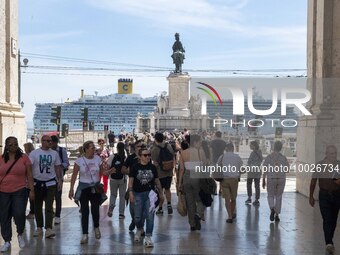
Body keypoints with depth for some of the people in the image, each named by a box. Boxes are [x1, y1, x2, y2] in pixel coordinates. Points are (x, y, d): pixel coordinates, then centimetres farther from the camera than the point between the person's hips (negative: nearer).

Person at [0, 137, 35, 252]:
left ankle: (20, 235, 21)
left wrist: (32, 190, -3)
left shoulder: (24, 157, -1)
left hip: (19, 191, -2)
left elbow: (29, 175, 1)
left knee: (19, 214, -8)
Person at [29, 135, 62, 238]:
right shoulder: (34, 153, -3)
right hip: (37, 182, 0)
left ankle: (48, 229, -12)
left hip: (50, 183, 0)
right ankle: (39, 228, 21)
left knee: (49, 206, -8)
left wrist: (60, 180, 4)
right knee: (37, 206, 9)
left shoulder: (54, 153, 4)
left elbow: (57, 167, 10)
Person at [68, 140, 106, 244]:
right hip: (83, 187, -1)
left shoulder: (98, 159, -2)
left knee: (95, 209, 4)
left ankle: (96, 228, 33)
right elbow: (74, 175, -6)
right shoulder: (79, 160, -8)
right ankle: (85, 235, 7)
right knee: (84, 211, -1)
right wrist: (71, 189, -8)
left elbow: (102, 172, 9)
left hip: (95, 187, 2)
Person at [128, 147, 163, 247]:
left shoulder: (152, 167, 4)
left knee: (150, 215, -9)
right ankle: (139, 230, 39)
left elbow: (157, 181, 12)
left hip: (150, 192, 1)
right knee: (138, 217, 7)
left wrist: (160, 193, 13)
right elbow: (131, 181, -2)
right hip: (138, 194, -1)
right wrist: (130, 193, -11)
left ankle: (148, 237, 0)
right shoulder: (135, 167, -2)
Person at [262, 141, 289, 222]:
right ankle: (277, 215, 12)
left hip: (271, 179, -1)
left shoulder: (269, 157, -7)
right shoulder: (283, 158, -3)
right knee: (278, 196, 13)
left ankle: (272, 209, -14)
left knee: (270, 196, 13)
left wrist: (263, 180, -1)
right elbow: (287, 169, 2)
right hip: (281, 179, 1)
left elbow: (265, 169, -8)